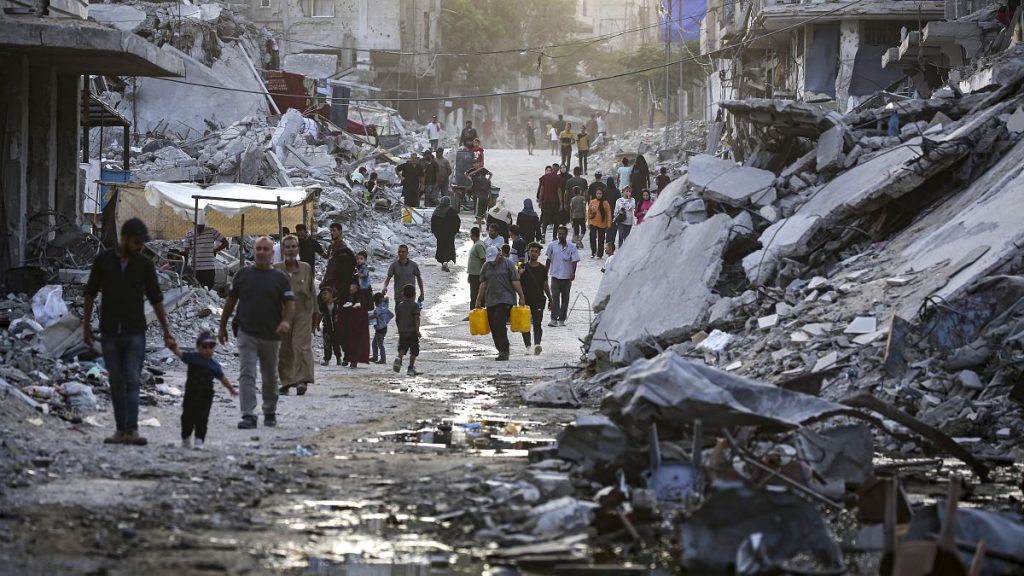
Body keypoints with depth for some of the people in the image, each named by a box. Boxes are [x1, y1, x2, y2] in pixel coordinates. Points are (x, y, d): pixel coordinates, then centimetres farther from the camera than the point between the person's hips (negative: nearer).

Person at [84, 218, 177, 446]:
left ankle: (131, 430, -18)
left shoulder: (145, 264, 1)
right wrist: (86, 326, 4)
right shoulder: (103, 260, -1)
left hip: (135, 332, -1)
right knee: (116, 382, 4)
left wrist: (167, 333, 3)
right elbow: (90, 294, 7)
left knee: (132, 380, -10)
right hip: (110, 332, 1)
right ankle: (120, 430, 7)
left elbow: (156, 299, 5)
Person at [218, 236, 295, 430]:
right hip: (247, 333, 0)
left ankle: (270, 412, 32)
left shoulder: (280, 278, 2)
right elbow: (230, 301, 12)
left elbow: (290, 303, -4)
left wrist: (286, 321, -24)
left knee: (270, 377, 14)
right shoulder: (243, 274, 5)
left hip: (271, 336, 0)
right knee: (247, 374, -13)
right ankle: (248, 415, -18)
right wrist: (223, 327, 13)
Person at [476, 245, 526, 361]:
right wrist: (479, 301, 10)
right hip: (490, 301, 6)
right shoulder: (486, 266, 12)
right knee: (493, 327, 4)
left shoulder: (507, 264, -1)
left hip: (505, 300, -6)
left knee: (499, 324, -17)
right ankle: (502, 350, 15)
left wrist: (522, 297, -7)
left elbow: (515, 282, -3)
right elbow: (483, 284, 13)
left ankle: (504, 351, -15)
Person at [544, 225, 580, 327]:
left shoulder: (572, 247, -1)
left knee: (565, 298, 6)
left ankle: (562, 319, 14)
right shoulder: (552, 246, 4)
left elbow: (574, 261, -2)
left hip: (566, 277, 0)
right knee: (555, 297, -11)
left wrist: (573, 273, -15)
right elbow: (548, 260, 13)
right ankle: (554, 319, -16)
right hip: (555, 276, 0)